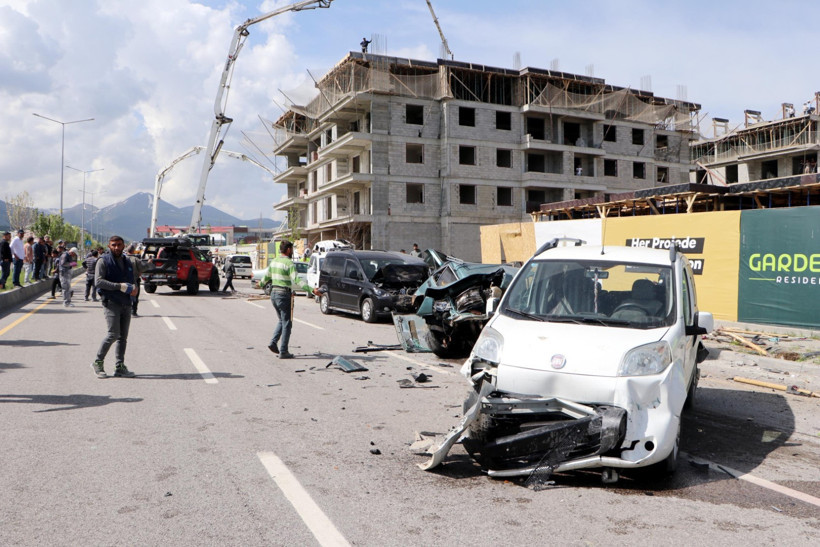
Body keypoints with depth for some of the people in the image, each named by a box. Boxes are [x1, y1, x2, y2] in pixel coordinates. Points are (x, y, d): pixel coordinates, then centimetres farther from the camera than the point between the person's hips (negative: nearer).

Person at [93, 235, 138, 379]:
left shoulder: (127, 262, 18)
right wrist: (120, 286, -21)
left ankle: (120, 367, 12)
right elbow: (98, 281, -13)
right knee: (113, 334, -13)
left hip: (126, 303, 6)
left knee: (123, 336, 7)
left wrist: (133, 287, 1)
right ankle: (98, 362, 4)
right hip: (111, 302, -6)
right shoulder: (103, 261, -2)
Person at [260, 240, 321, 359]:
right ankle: (283, 352, 1)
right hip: (284, 295, -8)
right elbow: (296, 280, -25)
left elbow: (266, 276, 23)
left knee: (282, 320, 23)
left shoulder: (274, 261, 10)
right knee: (287, 323, 0)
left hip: (273, 293, 8)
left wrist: (261, 284, 46)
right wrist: (312, 290, -32)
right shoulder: (289, 263, -14)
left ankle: (273, 342, 8)